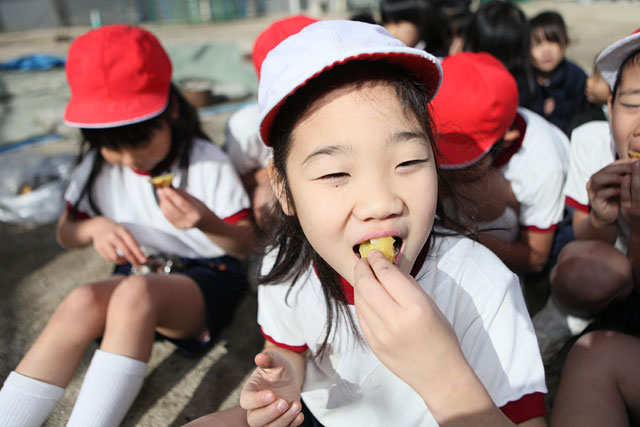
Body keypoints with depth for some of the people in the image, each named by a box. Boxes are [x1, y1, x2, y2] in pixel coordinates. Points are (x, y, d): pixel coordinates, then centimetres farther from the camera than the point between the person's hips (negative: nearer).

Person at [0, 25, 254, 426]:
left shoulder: (208, 163, -13)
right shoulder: (98, 166, -1)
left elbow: (246, 243, -8)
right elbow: (65, 232, 8)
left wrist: (206, 223, -31)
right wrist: (95, 227, -17)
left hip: (208, 278, -3)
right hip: (138, 274, 4)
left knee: (134, 293, -36)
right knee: (82, 302, -30)